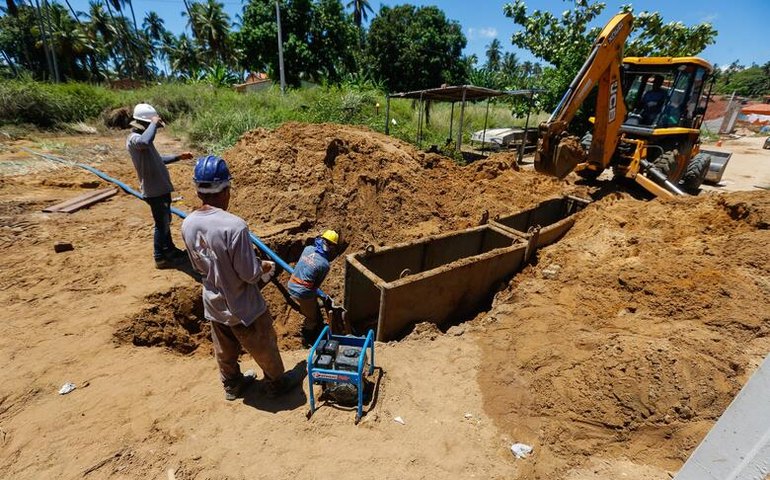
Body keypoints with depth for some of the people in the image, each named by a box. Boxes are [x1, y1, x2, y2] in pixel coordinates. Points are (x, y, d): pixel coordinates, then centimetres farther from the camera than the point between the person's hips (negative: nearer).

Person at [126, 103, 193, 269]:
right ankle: (160, 258, 16)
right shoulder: (134, 139, -20)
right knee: (161, 224, 2)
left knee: (166, 221, 21)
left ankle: (170, 249, 38)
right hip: (154, 190, -10)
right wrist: (154, 123, -30)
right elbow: (145, 142, -46)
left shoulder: (140, 137, 13)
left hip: (160, 187, 10)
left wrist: (178, 157, 19)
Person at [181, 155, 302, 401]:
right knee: (264, 348, 19)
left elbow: (199, 266, 4)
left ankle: (231, 385, 50)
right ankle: (277, 382, 41)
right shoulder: (234, 225, -32)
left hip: (213, 305, 6)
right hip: (244, 308, -6)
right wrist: (265, 267, -5)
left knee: (224, 351, 28)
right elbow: (250, 274, -26)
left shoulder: (188, 224, -10)